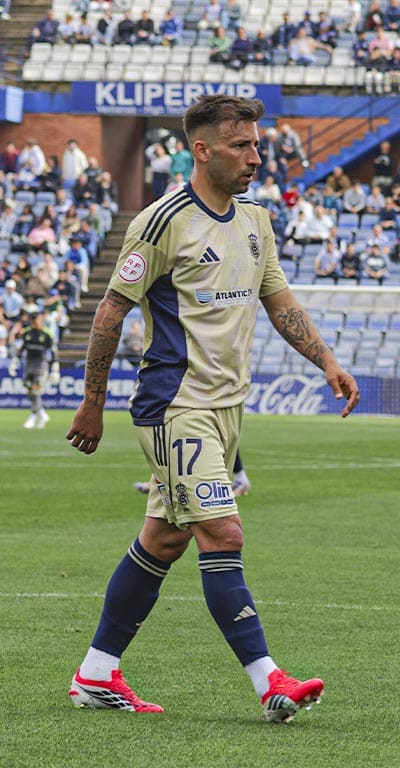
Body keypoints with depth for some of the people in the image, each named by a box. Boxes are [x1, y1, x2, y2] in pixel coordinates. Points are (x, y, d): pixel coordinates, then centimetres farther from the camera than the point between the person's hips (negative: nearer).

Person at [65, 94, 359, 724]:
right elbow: (112, 309, -7)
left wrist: (327, 362, 7)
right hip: (177, 405, -8)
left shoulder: (255, 221, 12)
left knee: (164, 541, 11)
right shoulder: (164, 222, -12)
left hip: (227, 405, 8)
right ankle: (269, 683, -16)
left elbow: (280, 303, 20)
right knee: (222, 536, -14)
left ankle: (97, 676, 19)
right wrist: (93, 404, -5)